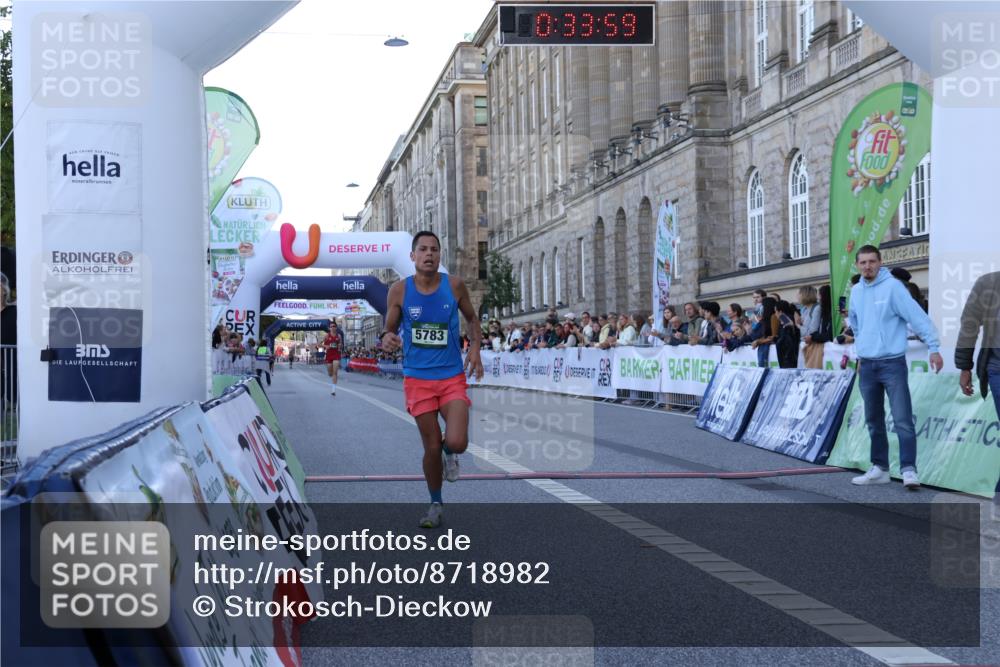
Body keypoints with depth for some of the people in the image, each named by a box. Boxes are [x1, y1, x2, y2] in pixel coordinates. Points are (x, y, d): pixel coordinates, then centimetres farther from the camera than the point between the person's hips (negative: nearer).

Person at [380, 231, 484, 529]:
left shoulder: (454, 285, -3)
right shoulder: (399, 290, -4)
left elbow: (472, 319, 12)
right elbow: (390, 329, 4)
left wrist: (475, 347, -5)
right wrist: (387, 338, -20)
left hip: (453, 376, 0)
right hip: (418, 378, 0)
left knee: (456, 442, -16)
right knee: (431, 447, 4)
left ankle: (449, 453, 23)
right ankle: (436, 505, 25)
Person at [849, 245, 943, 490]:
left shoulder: (893, 287, -10)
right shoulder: (856, 291, 9)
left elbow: (918, 316, -14)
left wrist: (933, 348, -18)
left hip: (892, 363, -6)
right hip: (867, 366, 6)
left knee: (903, 420, -11)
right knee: (874, 421, 11)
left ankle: (908, 469, -10)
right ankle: (880, 469, 20)